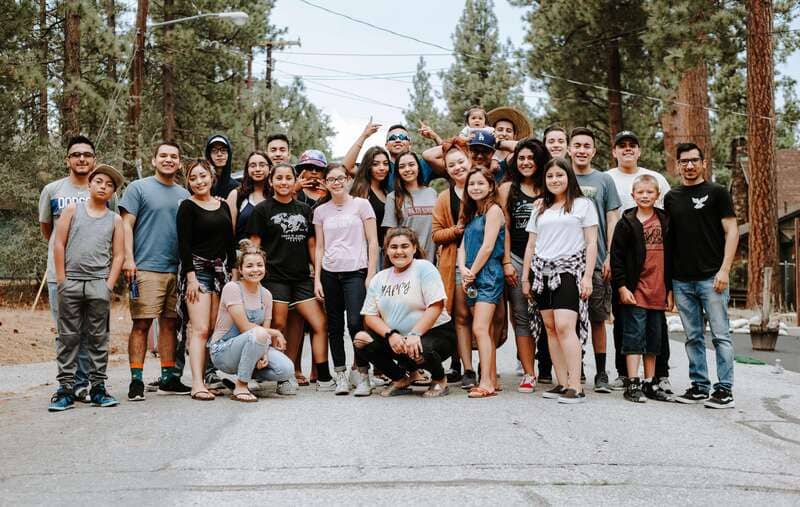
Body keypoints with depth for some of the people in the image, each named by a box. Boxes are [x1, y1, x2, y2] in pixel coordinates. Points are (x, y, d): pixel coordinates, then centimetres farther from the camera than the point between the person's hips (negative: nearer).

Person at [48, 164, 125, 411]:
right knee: (68, 337, 2)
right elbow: (59, 245, 3)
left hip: (99, 284, 1)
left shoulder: (115, 219, 10)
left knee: (98, 337, 3)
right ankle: (66, 389, 7)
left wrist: (108, 286, -4)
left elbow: (118, 255, 6)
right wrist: (61, 280, -3)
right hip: (70, 283, 0)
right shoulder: (72, 210, 8)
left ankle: (98, 387, 9)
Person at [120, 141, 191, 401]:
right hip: (146, 267, -5)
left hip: (176, 269, 5)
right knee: (142, 323, -6)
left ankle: (169, 378, 17)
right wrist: (128, 259, -13)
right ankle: (136, 381, -3)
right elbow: (127, 225, -3)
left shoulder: (184, 195, 17)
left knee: (170, 323, 9)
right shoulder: (138, 188, 3)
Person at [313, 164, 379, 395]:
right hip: (330, 274, 3)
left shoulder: (361, 204, 3)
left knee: (355, 323, -13)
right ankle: (341, 375, 13)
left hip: (356, 272, -3)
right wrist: (317, 279, 5)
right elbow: (319, 248, 12)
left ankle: (363, 375, -1)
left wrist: (371, 274, -6)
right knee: (335, 326, 5)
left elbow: (373, 242, 0)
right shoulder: (320, 211, 11)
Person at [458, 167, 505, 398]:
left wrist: (472, 273, -8)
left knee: (480, 329, -16)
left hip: (488, 275, -8)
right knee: (486, 332, 9)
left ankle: (486, 383, -17)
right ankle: (492, 380, 13)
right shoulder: (472, 213, 19)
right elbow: (463, 247, 13)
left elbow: (487, 247, -13)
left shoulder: (493, 210, -6)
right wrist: (463, 270, -4)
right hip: (472, 278, 8)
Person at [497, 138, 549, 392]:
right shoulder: (507, 189, 8)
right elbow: (504, 228, 5)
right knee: (522, 316, 1)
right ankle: (528, 374, 4)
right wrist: (506, 262, -2)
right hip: (517, 258, 0)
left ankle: (548, 368, 7)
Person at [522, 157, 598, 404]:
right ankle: (562, 383, 7)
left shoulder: (583, 204, 6)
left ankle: (575, 386, -16)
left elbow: (591, 243, 1)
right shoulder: (540, 208, 20)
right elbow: (531, 245, 20)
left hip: (569, 270, -5)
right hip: (543, 272, 5)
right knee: (550, 328, 2)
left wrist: (587, 276, -8)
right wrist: (525, 277, 14)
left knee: (564, 326, -17)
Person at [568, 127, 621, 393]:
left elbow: (612, 220, 6)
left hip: (596, 261, -1)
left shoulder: (604, 181, 8)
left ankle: (601, 373, 11)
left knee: (597, 319, 2)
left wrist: (610, 257, -4)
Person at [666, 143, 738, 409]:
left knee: (720, 335, -2)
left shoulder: (716, 192, 2)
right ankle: (699, 386, 17)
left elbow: (731, 231, -2)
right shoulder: (671, 197, 13)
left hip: (711, 277, -4)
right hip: (682, 280, 4)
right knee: (693, 337, 9)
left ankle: (725, 390, 2)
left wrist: (724, 270, -11)